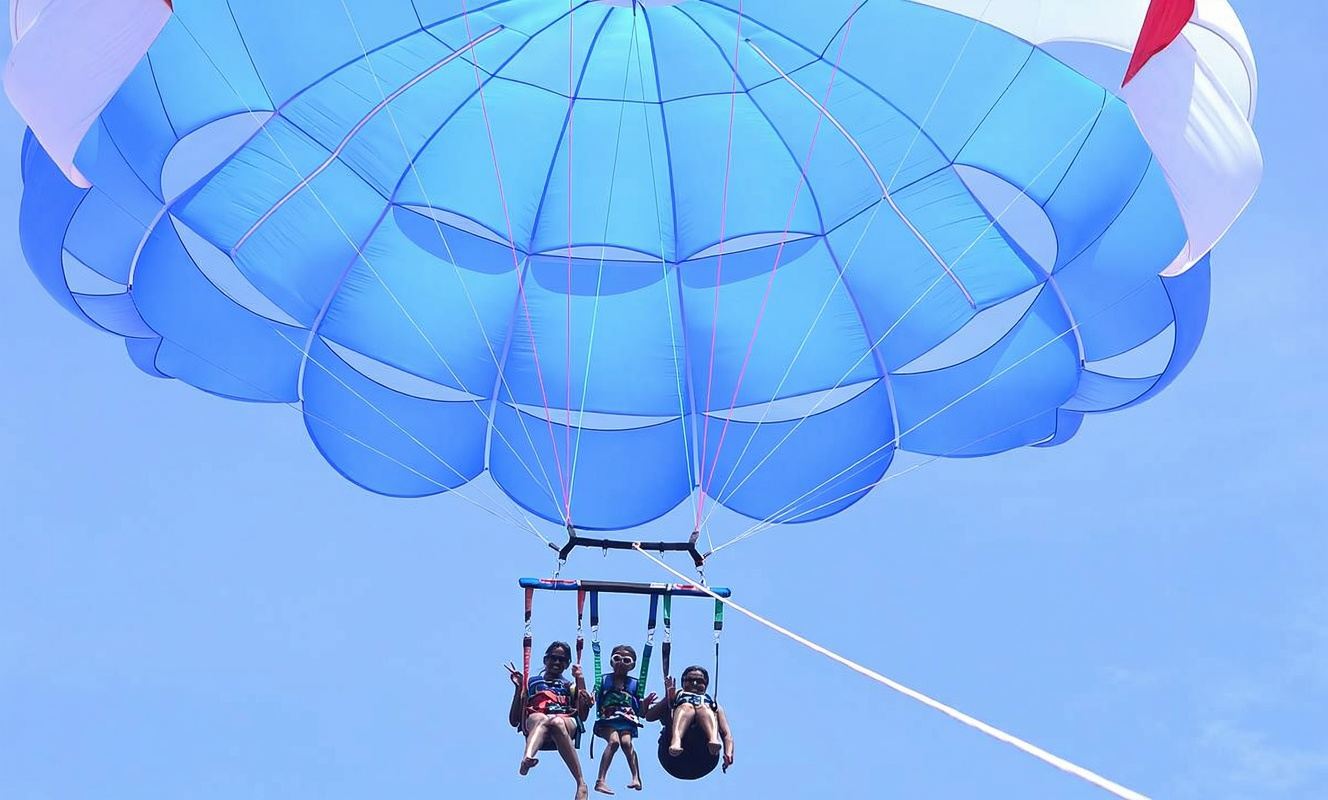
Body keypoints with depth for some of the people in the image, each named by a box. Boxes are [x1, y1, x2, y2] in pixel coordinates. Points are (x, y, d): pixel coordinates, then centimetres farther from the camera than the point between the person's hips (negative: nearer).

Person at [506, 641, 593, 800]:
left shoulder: (570, 686, 32)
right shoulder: (530, 683, 29)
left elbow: (583, 716, 12)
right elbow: (514, 721, 18)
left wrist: (581, 680, 9)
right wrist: (519, 688, 10)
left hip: (567, 723, 0)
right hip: (534, 724, 0)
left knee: (556, 722, -40)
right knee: (541, 718, -39)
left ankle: (581, 784, -48)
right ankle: (528, 758, -71)